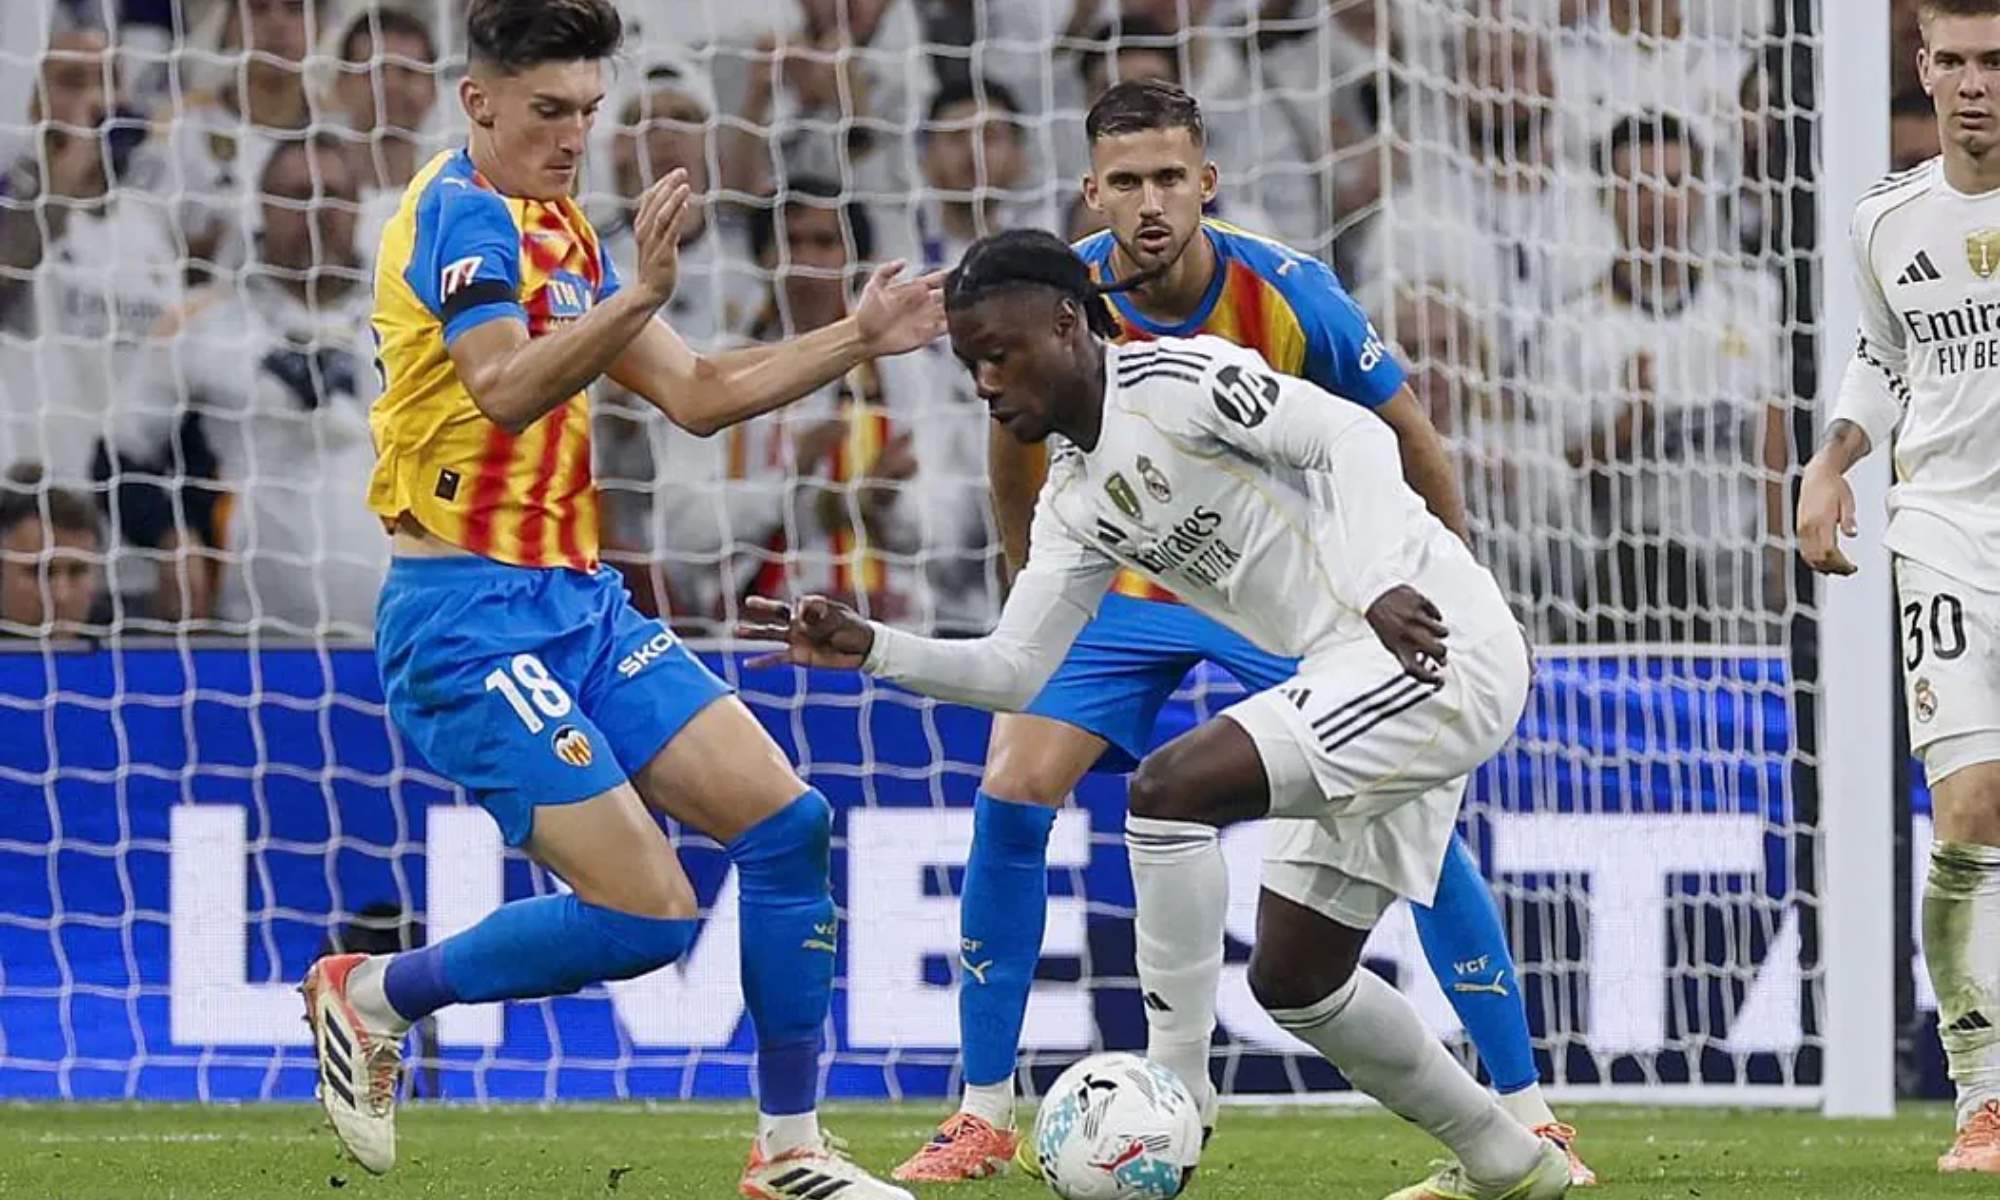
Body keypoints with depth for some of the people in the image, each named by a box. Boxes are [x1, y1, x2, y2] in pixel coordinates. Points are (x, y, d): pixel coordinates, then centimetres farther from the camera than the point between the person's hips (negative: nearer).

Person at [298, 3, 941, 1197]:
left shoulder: (564, 234, 16)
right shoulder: (463, 214, -13)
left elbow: (696, 395, 20)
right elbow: (506, 389, -29)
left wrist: (856, 339, 12)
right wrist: (640, 296, -41)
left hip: (579, 602, 9)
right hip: (474, 616, -9)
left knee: (789, 821, 0)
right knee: (649, 913, -14)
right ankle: (372, 994, 7)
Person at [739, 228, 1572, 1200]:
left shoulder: (1174, 379, -10)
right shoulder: (1075, 500, 16)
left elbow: (1354, 435, -19)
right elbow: (1012, 672, 16)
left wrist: (1383, 583, -33)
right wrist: (873, 650, 1)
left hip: (1438, 640, -10)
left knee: (1169, 787, -22)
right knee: (1293, 978, 15)